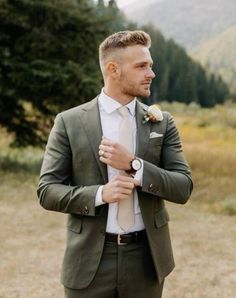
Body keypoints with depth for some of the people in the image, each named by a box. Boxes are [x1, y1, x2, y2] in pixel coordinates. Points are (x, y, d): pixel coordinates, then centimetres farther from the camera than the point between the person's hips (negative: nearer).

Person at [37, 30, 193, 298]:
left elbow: (183, 189, -2)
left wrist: (134, 164, -16)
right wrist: (99, 194, -19)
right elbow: (47, 191, -4)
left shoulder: (162, 122, 3)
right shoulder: (69, 122, -3)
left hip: (146, 259, 2)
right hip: (90, 260, -2)